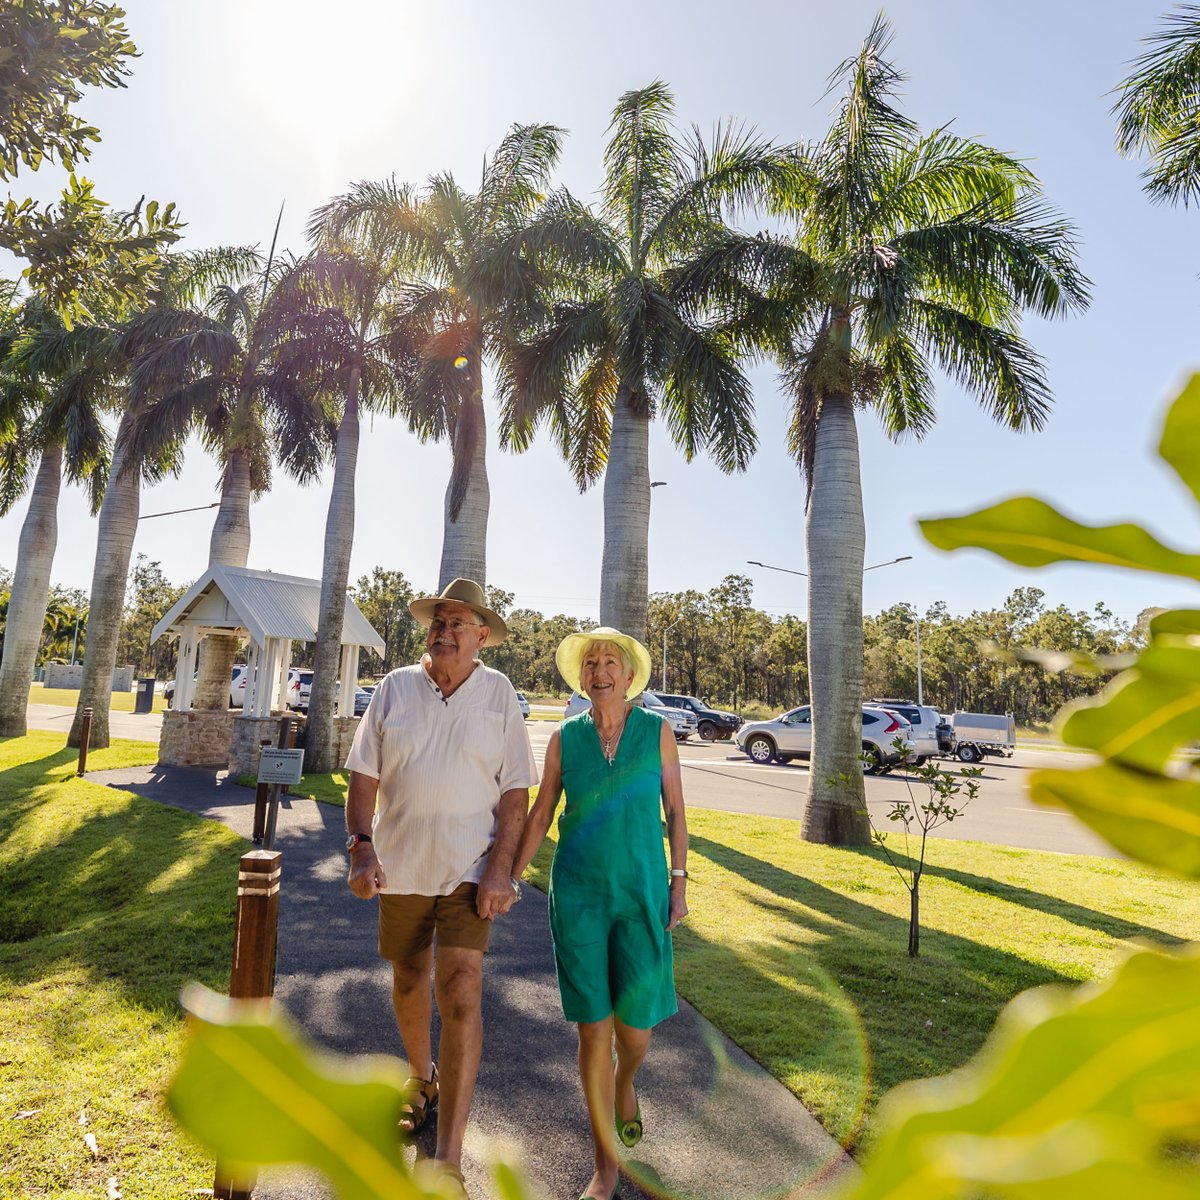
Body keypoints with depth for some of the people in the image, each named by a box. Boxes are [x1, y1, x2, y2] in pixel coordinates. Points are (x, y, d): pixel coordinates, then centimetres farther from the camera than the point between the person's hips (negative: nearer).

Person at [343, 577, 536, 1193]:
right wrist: (361, 848, -13)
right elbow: (363, 775, -1)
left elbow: (515, 790, -5)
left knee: (461, 991, -10)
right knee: (408, 983, 19)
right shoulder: (395, 688, -1)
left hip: (470, 868, -2)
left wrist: (500, 869, -12)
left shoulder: (498, 692, -5)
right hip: (400, 865, 3)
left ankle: (449, 1160, 0)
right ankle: (421, 1079, 48)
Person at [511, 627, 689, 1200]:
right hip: (578, 894, 0)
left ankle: (625, 1084, 44)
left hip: (641, 894, 0)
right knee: (593, 1027, 3)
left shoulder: (657, 731, -3)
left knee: (635, 1023, 5)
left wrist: (678, 883, 0)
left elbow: (675, 809, 3)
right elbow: (539, 814, 4)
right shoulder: (565, 738, -2)